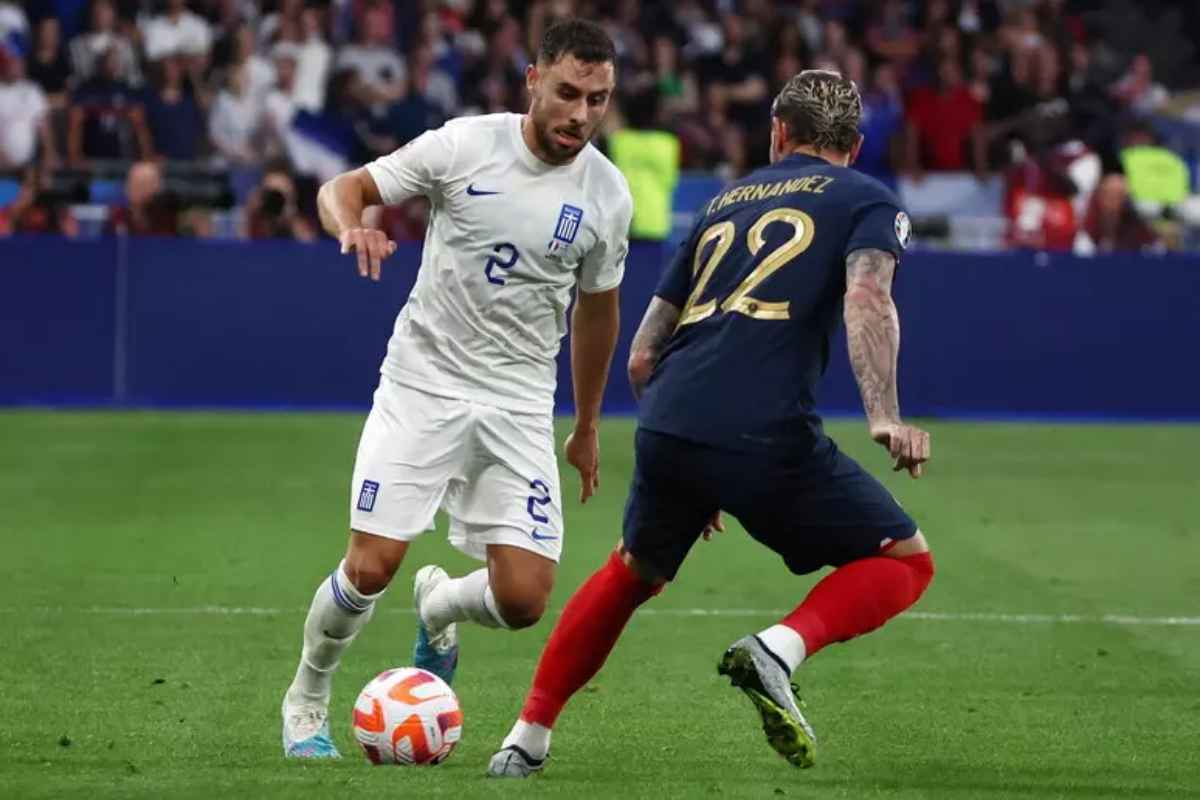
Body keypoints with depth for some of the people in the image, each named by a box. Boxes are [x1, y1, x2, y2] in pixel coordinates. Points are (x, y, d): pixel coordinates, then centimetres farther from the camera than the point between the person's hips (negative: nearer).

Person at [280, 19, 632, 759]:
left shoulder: (607, 195, -2)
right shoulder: (464, 145, -9)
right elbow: (344, 188, -1)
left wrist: (588, 428, 21)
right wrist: (353, 226, -26)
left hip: (519, 406, 2)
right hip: (422, 385, -2)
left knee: (523, 600, -9)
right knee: (370, 567, -11)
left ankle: (438, 607, 27)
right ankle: (307, 698, 17)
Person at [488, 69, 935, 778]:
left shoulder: (727, 203, 28)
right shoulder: (866, 200, 13)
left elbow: (642, 356, 29)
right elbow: (867, 300, -10)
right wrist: (885, 417, -19)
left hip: (666, 426, 5)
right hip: (769, 436, -5)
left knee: (633, 572, 31)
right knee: (905, 561, 11)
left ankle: (527, 739, 28)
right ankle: (779, 649, -14)